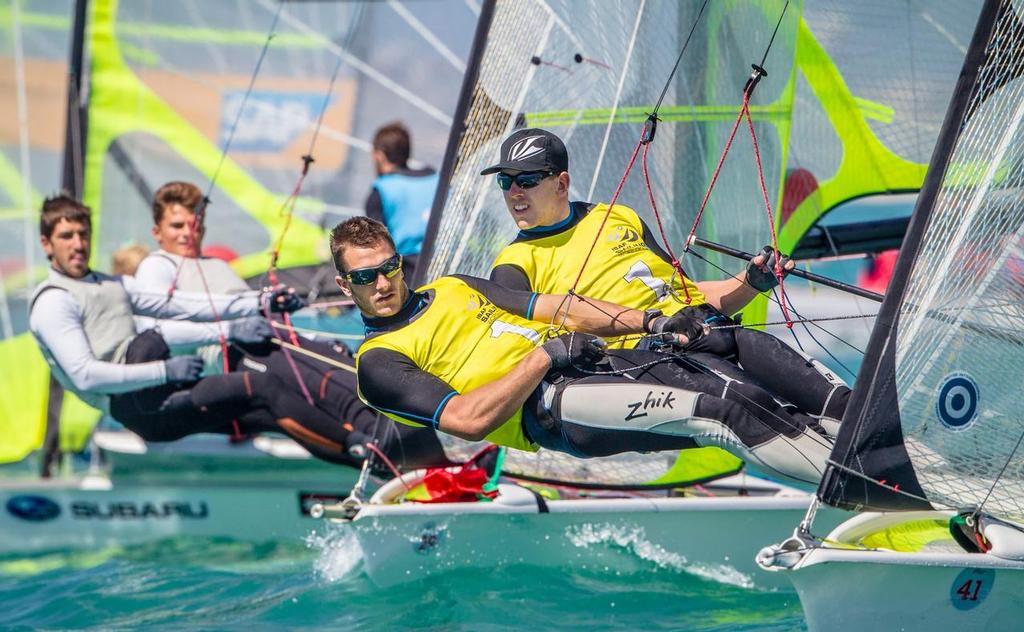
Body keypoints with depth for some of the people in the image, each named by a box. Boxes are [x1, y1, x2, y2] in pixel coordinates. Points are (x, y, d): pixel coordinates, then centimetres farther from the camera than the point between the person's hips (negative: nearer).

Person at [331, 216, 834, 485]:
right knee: (718, 413, -23)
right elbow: (469, 419, -11)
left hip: (601, 358, 7)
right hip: (547, 408, -7)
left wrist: (651, 322, 8)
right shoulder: (378, 362, 3)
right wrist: (545, 356, -11)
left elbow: (563, 312, 22)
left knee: (749, 400, -13)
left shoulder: (453, 289, 24)